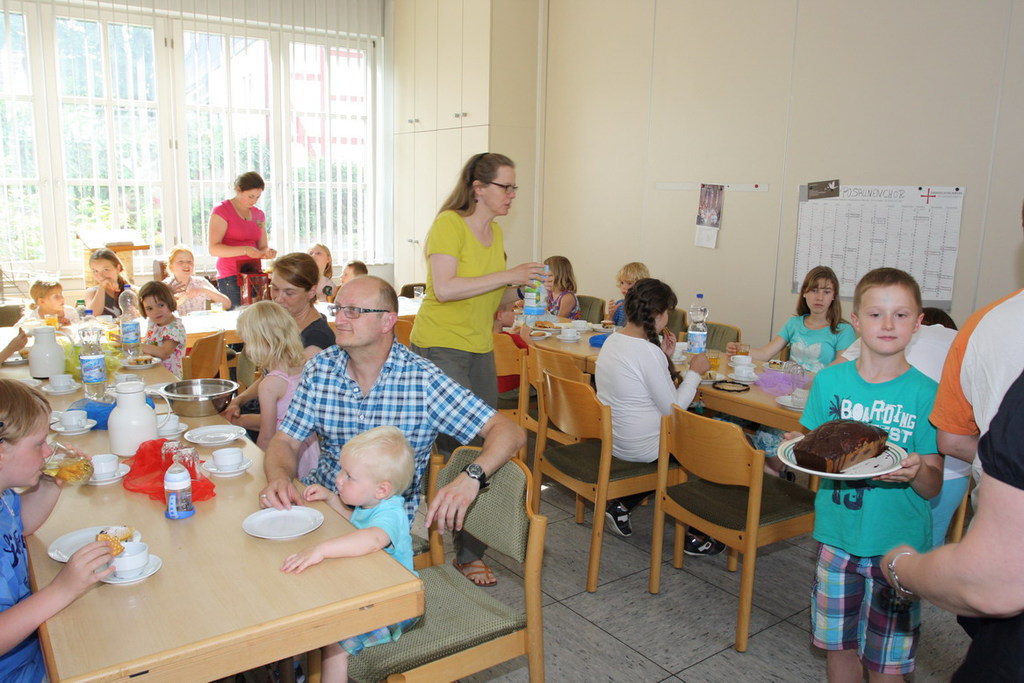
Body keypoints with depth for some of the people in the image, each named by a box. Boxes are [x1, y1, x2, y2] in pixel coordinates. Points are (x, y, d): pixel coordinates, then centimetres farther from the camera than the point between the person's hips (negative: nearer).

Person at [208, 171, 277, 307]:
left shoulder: (259, 215, 16)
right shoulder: (221, 210, -3)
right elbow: (214, 249, -11)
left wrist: (267, 252, -7)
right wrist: (245, 250, -23)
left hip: (255, 276, 5)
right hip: (231, 278, -5)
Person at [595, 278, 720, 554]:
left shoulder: (612, 341, 2)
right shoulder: (648, 352, -25)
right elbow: (673, 409, -18)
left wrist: (663, 355, 6)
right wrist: (694, 372, -8)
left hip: (611, 438, 9)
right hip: (641, 447, -9)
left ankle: (621, 505, 20)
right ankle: (695, 535, 20)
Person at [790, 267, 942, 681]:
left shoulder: (926, 393, -9)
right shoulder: (830, 380, -2)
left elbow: (933, 487, -7)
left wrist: (916, 472, -28)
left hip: (898, 544, -2)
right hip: (837, 536, 2)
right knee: (839, 645, 16)